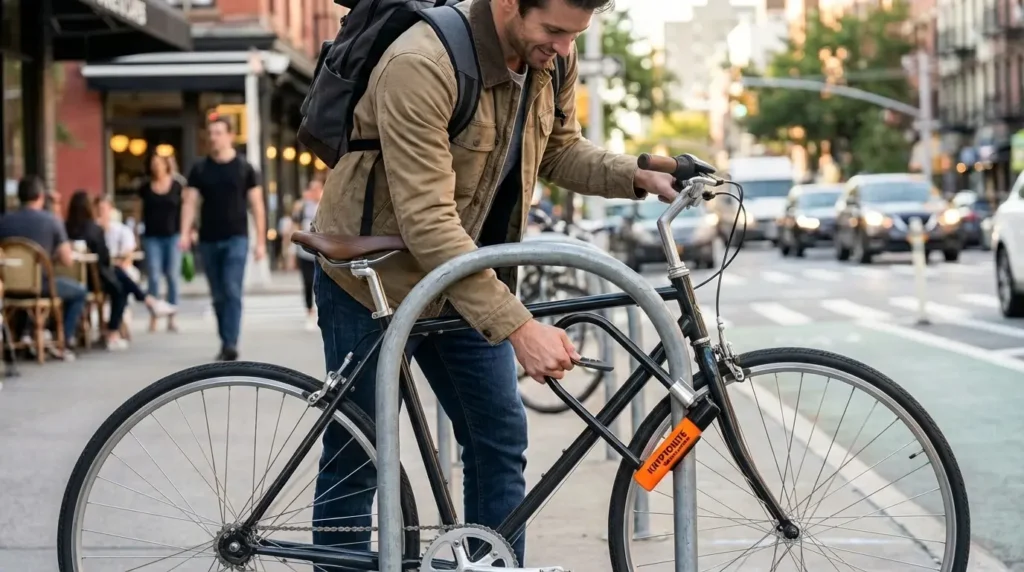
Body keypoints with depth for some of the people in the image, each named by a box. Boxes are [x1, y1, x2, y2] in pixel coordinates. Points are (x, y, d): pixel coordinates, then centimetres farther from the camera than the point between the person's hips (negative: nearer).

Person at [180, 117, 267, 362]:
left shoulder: (244, 168, 1)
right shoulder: (199, 169, 5)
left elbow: (256, 204, 2)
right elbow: (189, 202, 1)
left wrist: (261, 241, -2)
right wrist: (185, 233, -14)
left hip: (236, 239, -3)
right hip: (208, 240, 3)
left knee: (232, 291, -13)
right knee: (218, 295, 8)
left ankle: (231, 344, -17)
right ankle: (225, 342, 17)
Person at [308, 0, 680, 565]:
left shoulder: (551, 57, -10)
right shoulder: (421, 66, -32)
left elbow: (559, 151, 8)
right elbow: (427, 222, -36)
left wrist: (641, 176, -11)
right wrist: (519, 327, -39)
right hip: (376, 280, -6)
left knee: (500, 440, 6)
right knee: (355, 460, 3)